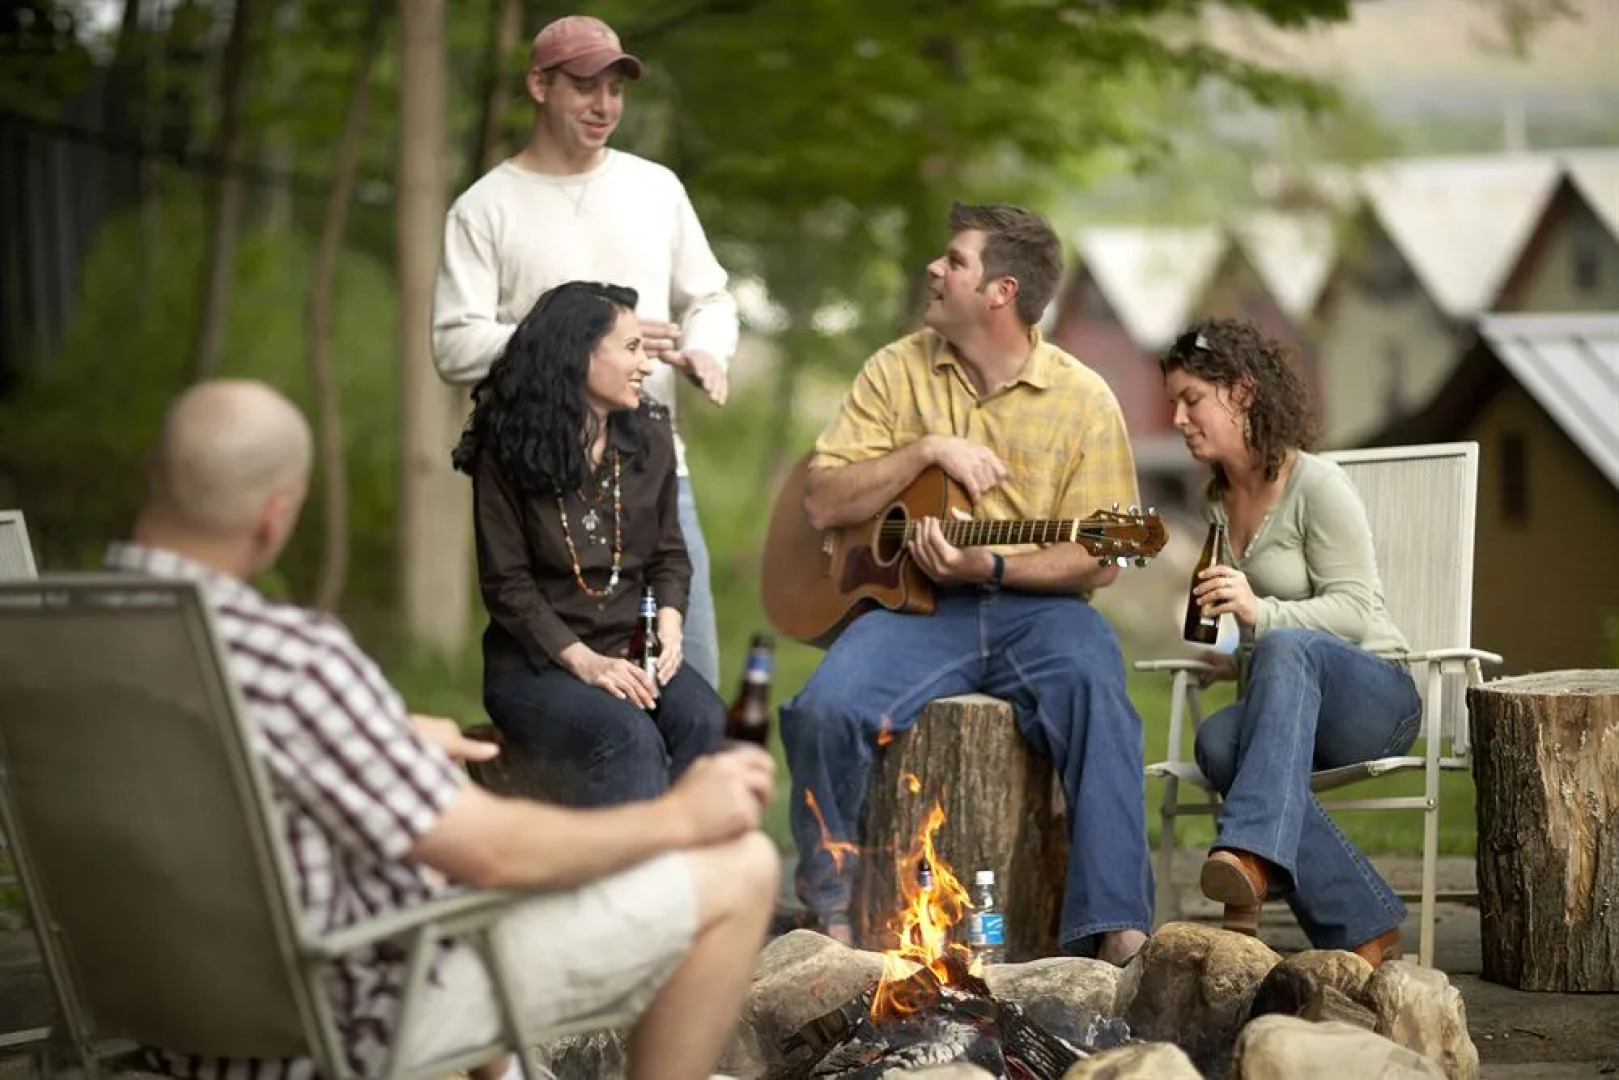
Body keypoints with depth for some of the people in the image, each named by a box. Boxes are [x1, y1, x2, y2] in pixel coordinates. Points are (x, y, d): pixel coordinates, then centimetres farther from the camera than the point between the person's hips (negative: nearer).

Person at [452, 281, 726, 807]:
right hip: (534, 663, -4)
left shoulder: (649, 436, 8)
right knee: (629, 735, -33)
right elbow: (506, 584, -7)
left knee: (702, 719, -28)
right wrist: (583, 661, -18)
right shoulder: (509, 450, -5)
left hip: (631, 653, 4)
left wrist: (669, 623, -7)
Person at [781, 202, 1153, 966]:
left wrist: (993, 568, -18)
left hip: (1036, 605, -2)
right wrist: (927, 450, -11)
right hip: (918, 607, 2)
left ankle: (1116, 931, -31)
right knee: (825, 708, -26)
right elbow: (822, 503, 2)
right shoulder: (898, 371, 7)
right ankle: (828, 905, -4)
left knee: (1100, 706, -33)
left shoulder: (1083, 400, 1)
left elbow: (1097, 560, -2)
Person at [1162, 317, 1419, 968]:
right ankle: (1364, 932, -37)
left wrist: (1261, 613, -30)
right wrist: (1235, 663, 14)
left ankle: (1252, 855, -61)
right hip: (1289, 701, 6)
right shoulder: (1216, 500, 16)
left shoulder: (1317, 486, -7)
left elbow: (1354, 611, -16)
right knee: (1218, 741, -32)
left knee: (1285, 648, -40)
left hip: (1376, 695, -5)